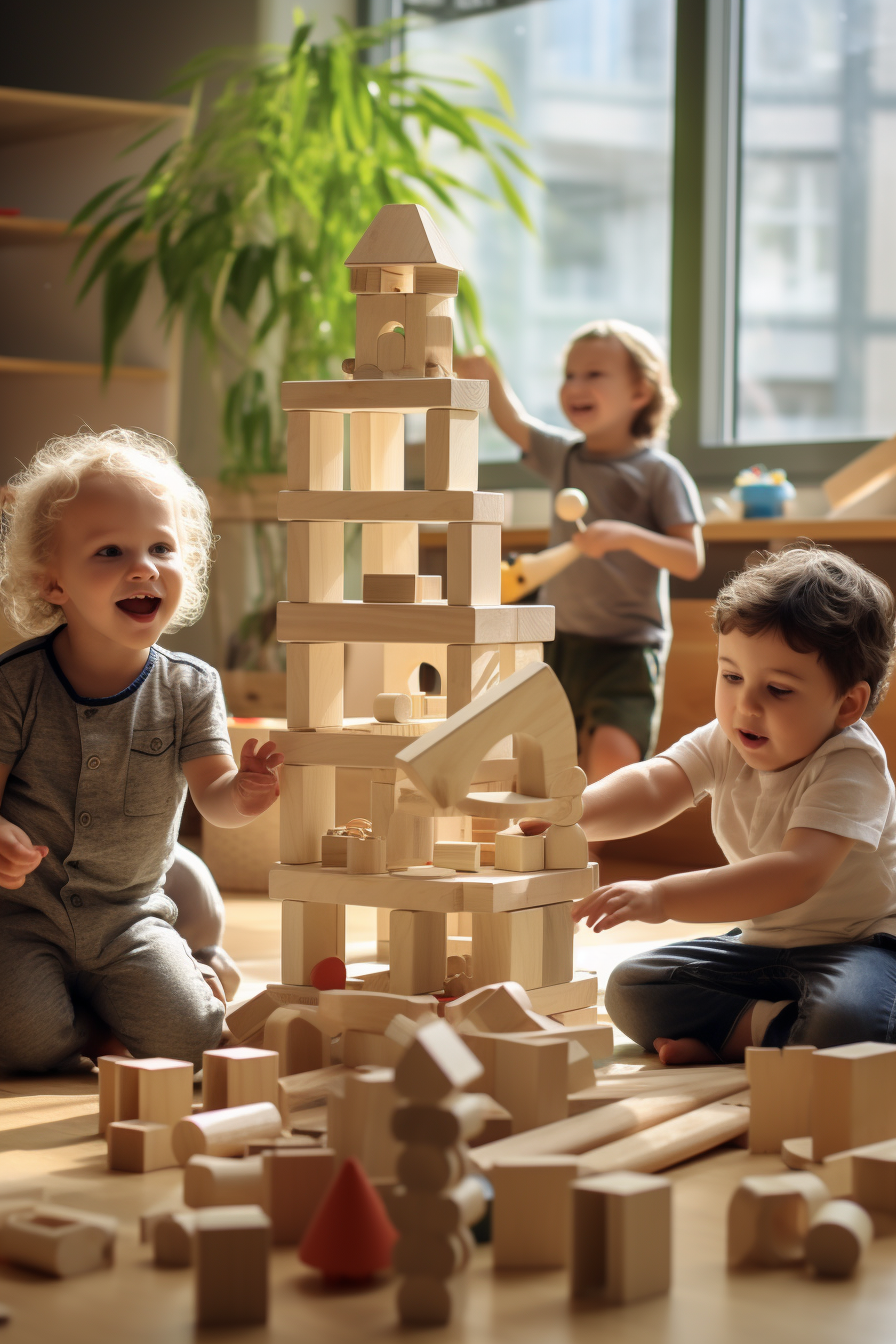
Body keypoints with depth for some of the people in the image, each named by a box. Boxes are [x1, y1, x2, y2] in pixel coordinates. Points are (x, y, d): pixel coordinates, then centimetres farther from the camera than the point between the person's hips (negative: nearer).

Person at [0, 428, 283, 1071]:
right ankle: (96, 1029, 10)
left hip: (129, 916, 2)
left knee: (187, 1035, -15)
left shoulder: (190, 688, -5)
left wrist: (244, 792, -34)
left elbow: (213, 794, -9)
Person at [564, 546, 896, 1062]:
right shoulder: (725, 741, -4)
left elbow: (798, 874, -40)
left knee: (847, 1023, -39)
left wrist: (663, 897, -50)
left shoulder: (851, 765, -26)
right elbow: (652, 787, -19)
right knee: (631, 989, -6)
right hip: (762, 943, 7)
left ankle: (727, 1037, -14)